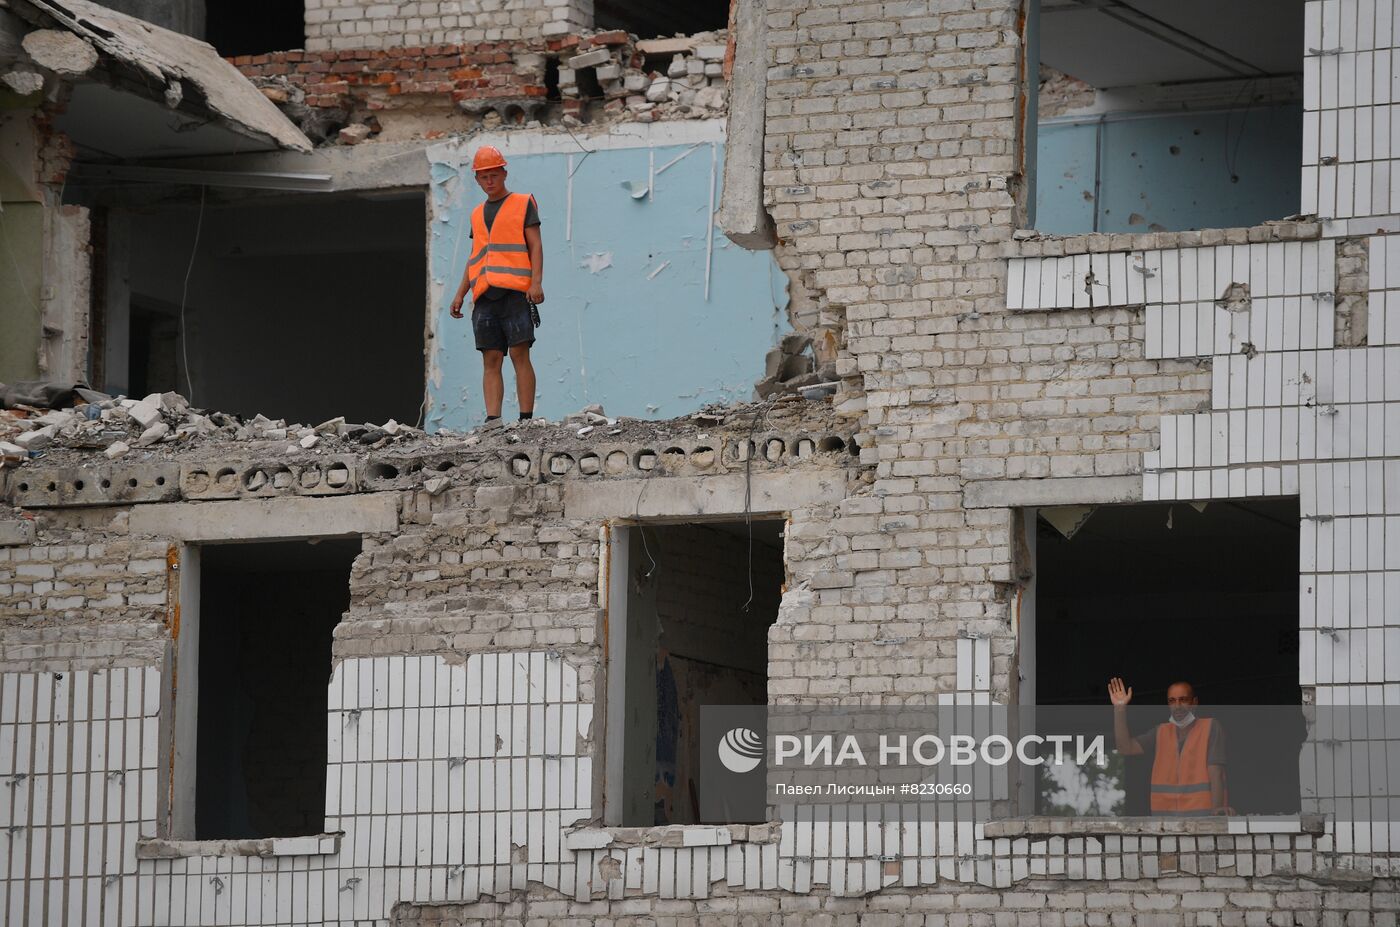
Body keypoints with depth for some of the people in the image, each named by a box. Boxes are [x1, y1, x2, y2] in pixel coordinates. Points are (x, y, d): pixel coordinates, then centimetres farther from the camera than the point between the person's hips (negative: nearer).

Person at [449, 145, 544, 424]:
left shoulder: (523, 204, 9)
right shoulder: (477, 214, 23)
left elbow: (535, 246, 2)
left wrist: (537, 282, -12)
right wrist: (460, 294, 15)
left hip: (514, 291, -5)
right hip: (485, 296, 5)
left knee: (519, 355, -10)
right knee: (491, 360, -3)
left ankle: (526, 420, -12)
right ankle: (493, 420, -9)